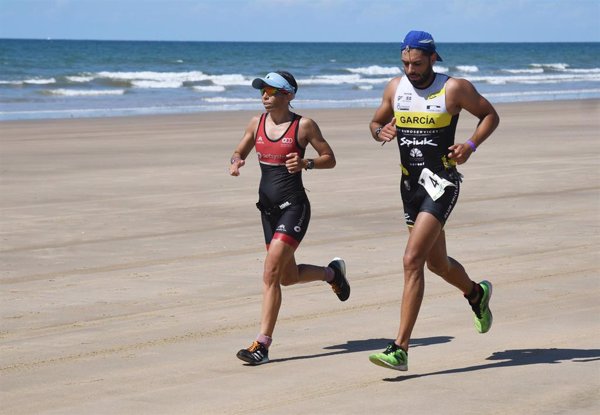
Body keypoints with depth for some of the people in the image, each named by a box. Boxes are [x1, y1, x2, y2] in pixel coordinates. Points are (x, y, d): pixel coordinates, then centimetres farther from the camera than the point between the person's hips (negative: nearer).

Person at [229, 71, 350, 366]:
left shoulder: (304, 126, -8)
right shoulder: (257, 123, 6)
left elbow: (330, 159, -1)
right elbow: (240, 152, 18)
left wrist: (306, 163, -20)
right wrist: (236, 162, -6)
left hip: (294, 207, -7)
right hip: (268, 207, 7)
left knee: (271, 274, -16)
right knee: (288, 276, 17)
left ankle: (262, 344, -15)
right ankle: (331, 272, 46)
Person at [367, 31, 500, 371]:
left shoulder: (455, 89, -9)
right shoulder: (395, 88, 4)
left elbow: (490, 115, 4)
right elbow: (376, 122, 18)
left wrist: (471, 145, -13)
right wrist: (381, 132, -7)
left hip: (441, 183, -6)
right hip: (410, 185, 6)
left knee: (413, 260, -19)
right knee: (437, 263, 20)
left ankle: (400, 350, -20)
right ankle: (477, 293, 55)